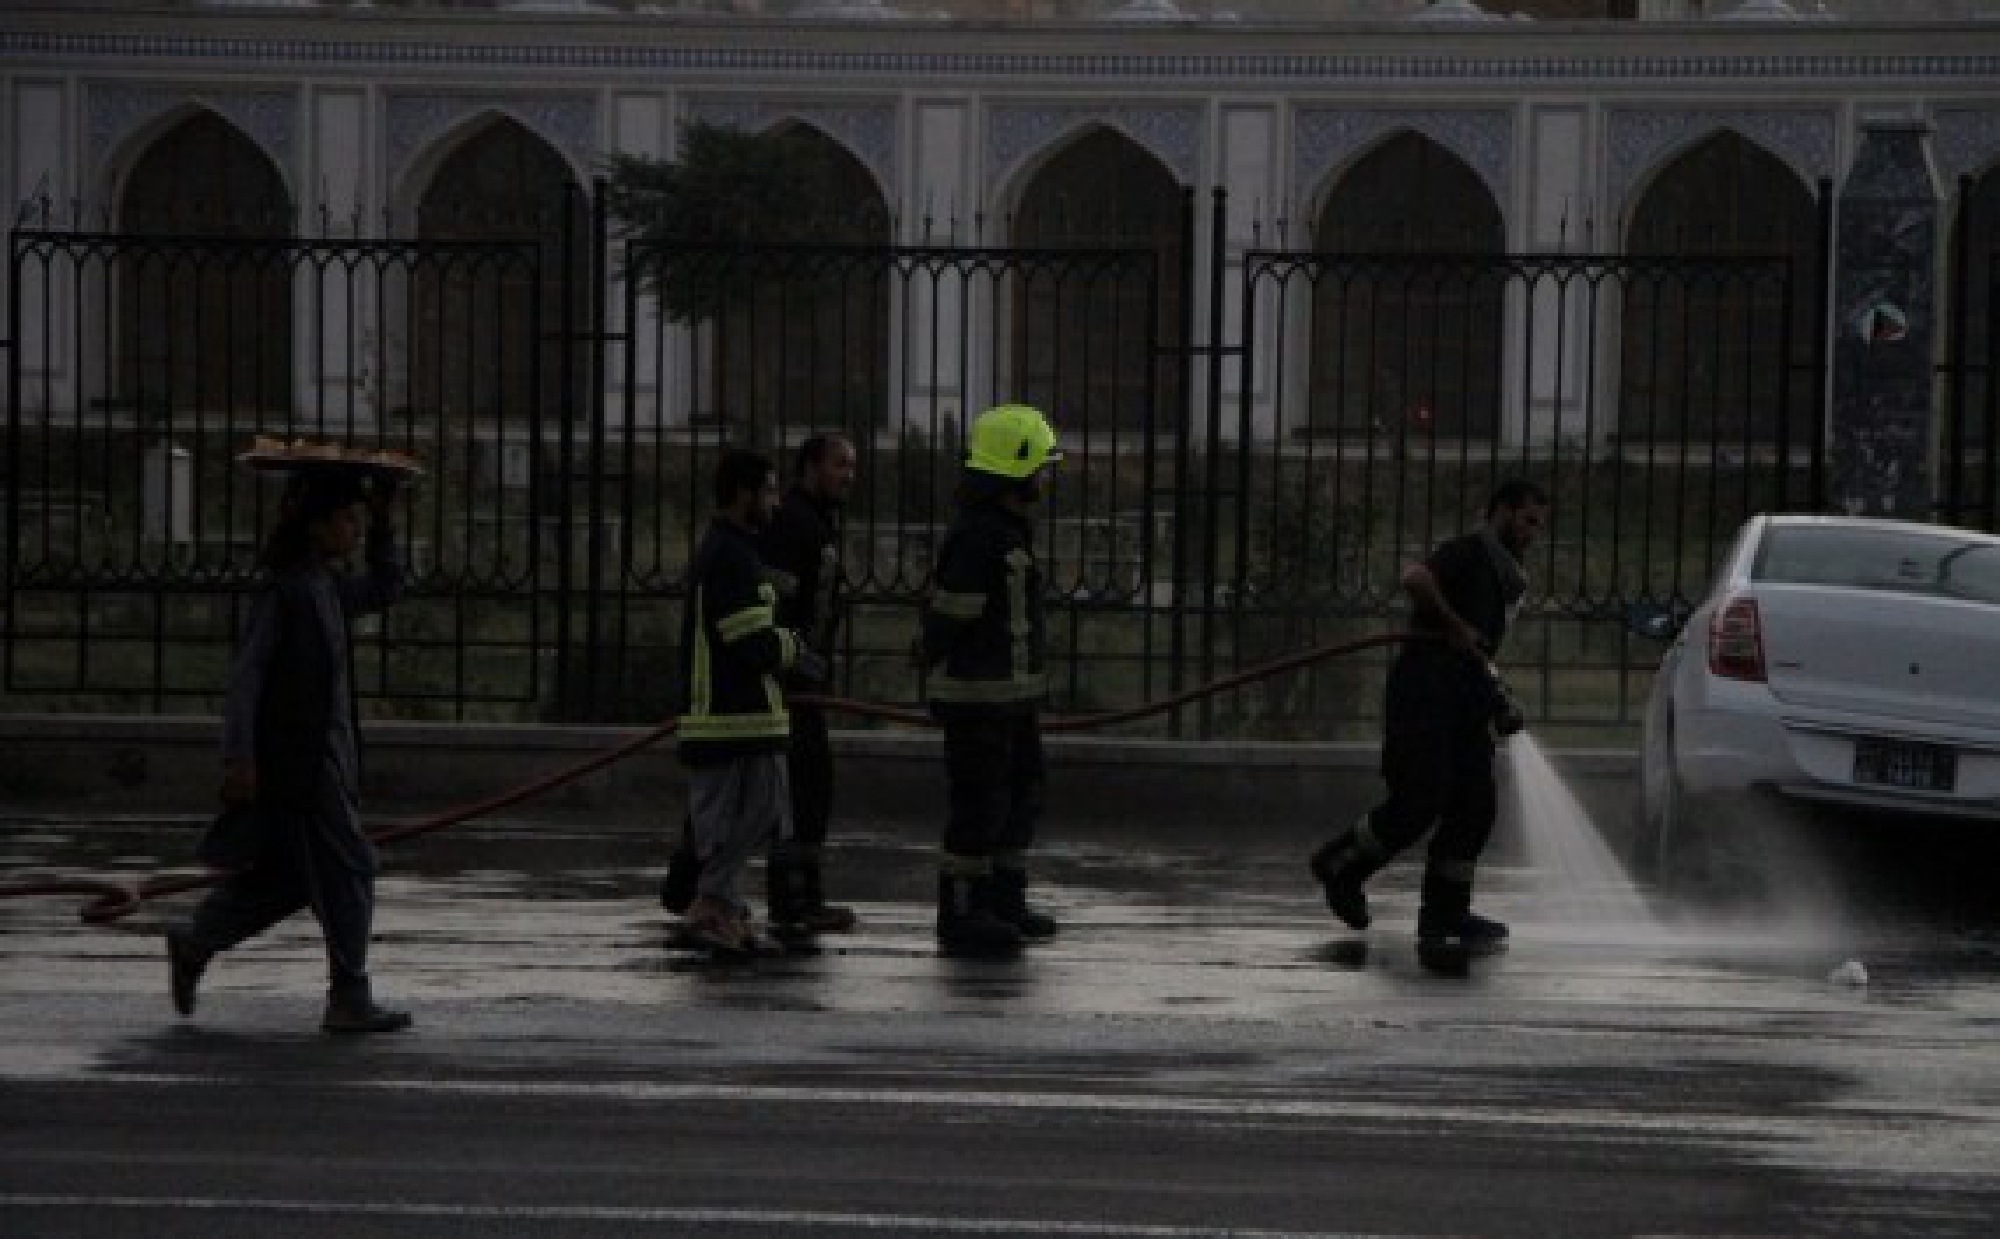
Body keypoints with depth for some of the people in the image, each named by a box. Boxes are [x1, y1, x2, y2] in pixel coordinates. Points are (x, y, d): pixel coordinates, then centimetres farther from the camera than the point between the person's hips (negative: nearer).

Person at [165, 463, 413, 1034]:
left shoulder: (326, 585, 12)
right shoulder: (283, 589, -14)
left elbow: (385, 588, 28)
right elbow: (244, 672, -18)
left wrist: (382, 520, 15)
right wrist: (238, 757, -21)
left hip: (323, 756, 9)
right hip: (294, 757, -9)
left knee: (284, 877, 14)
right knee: (346, 868, -6)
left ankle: (193, 944, 26)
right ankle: (349, 1000, -1)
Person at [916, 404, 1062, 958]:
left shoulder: (1007, 529, 12)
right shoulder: (978, 538, -21)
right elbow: (947, 617, -16)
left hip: (1015, 692, 10)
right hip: (977, 697, -10)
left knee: (1021, 797, 15)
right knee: (980, 807, -3)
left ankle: (1005, 900, 25)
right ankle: (960, 916, 5)